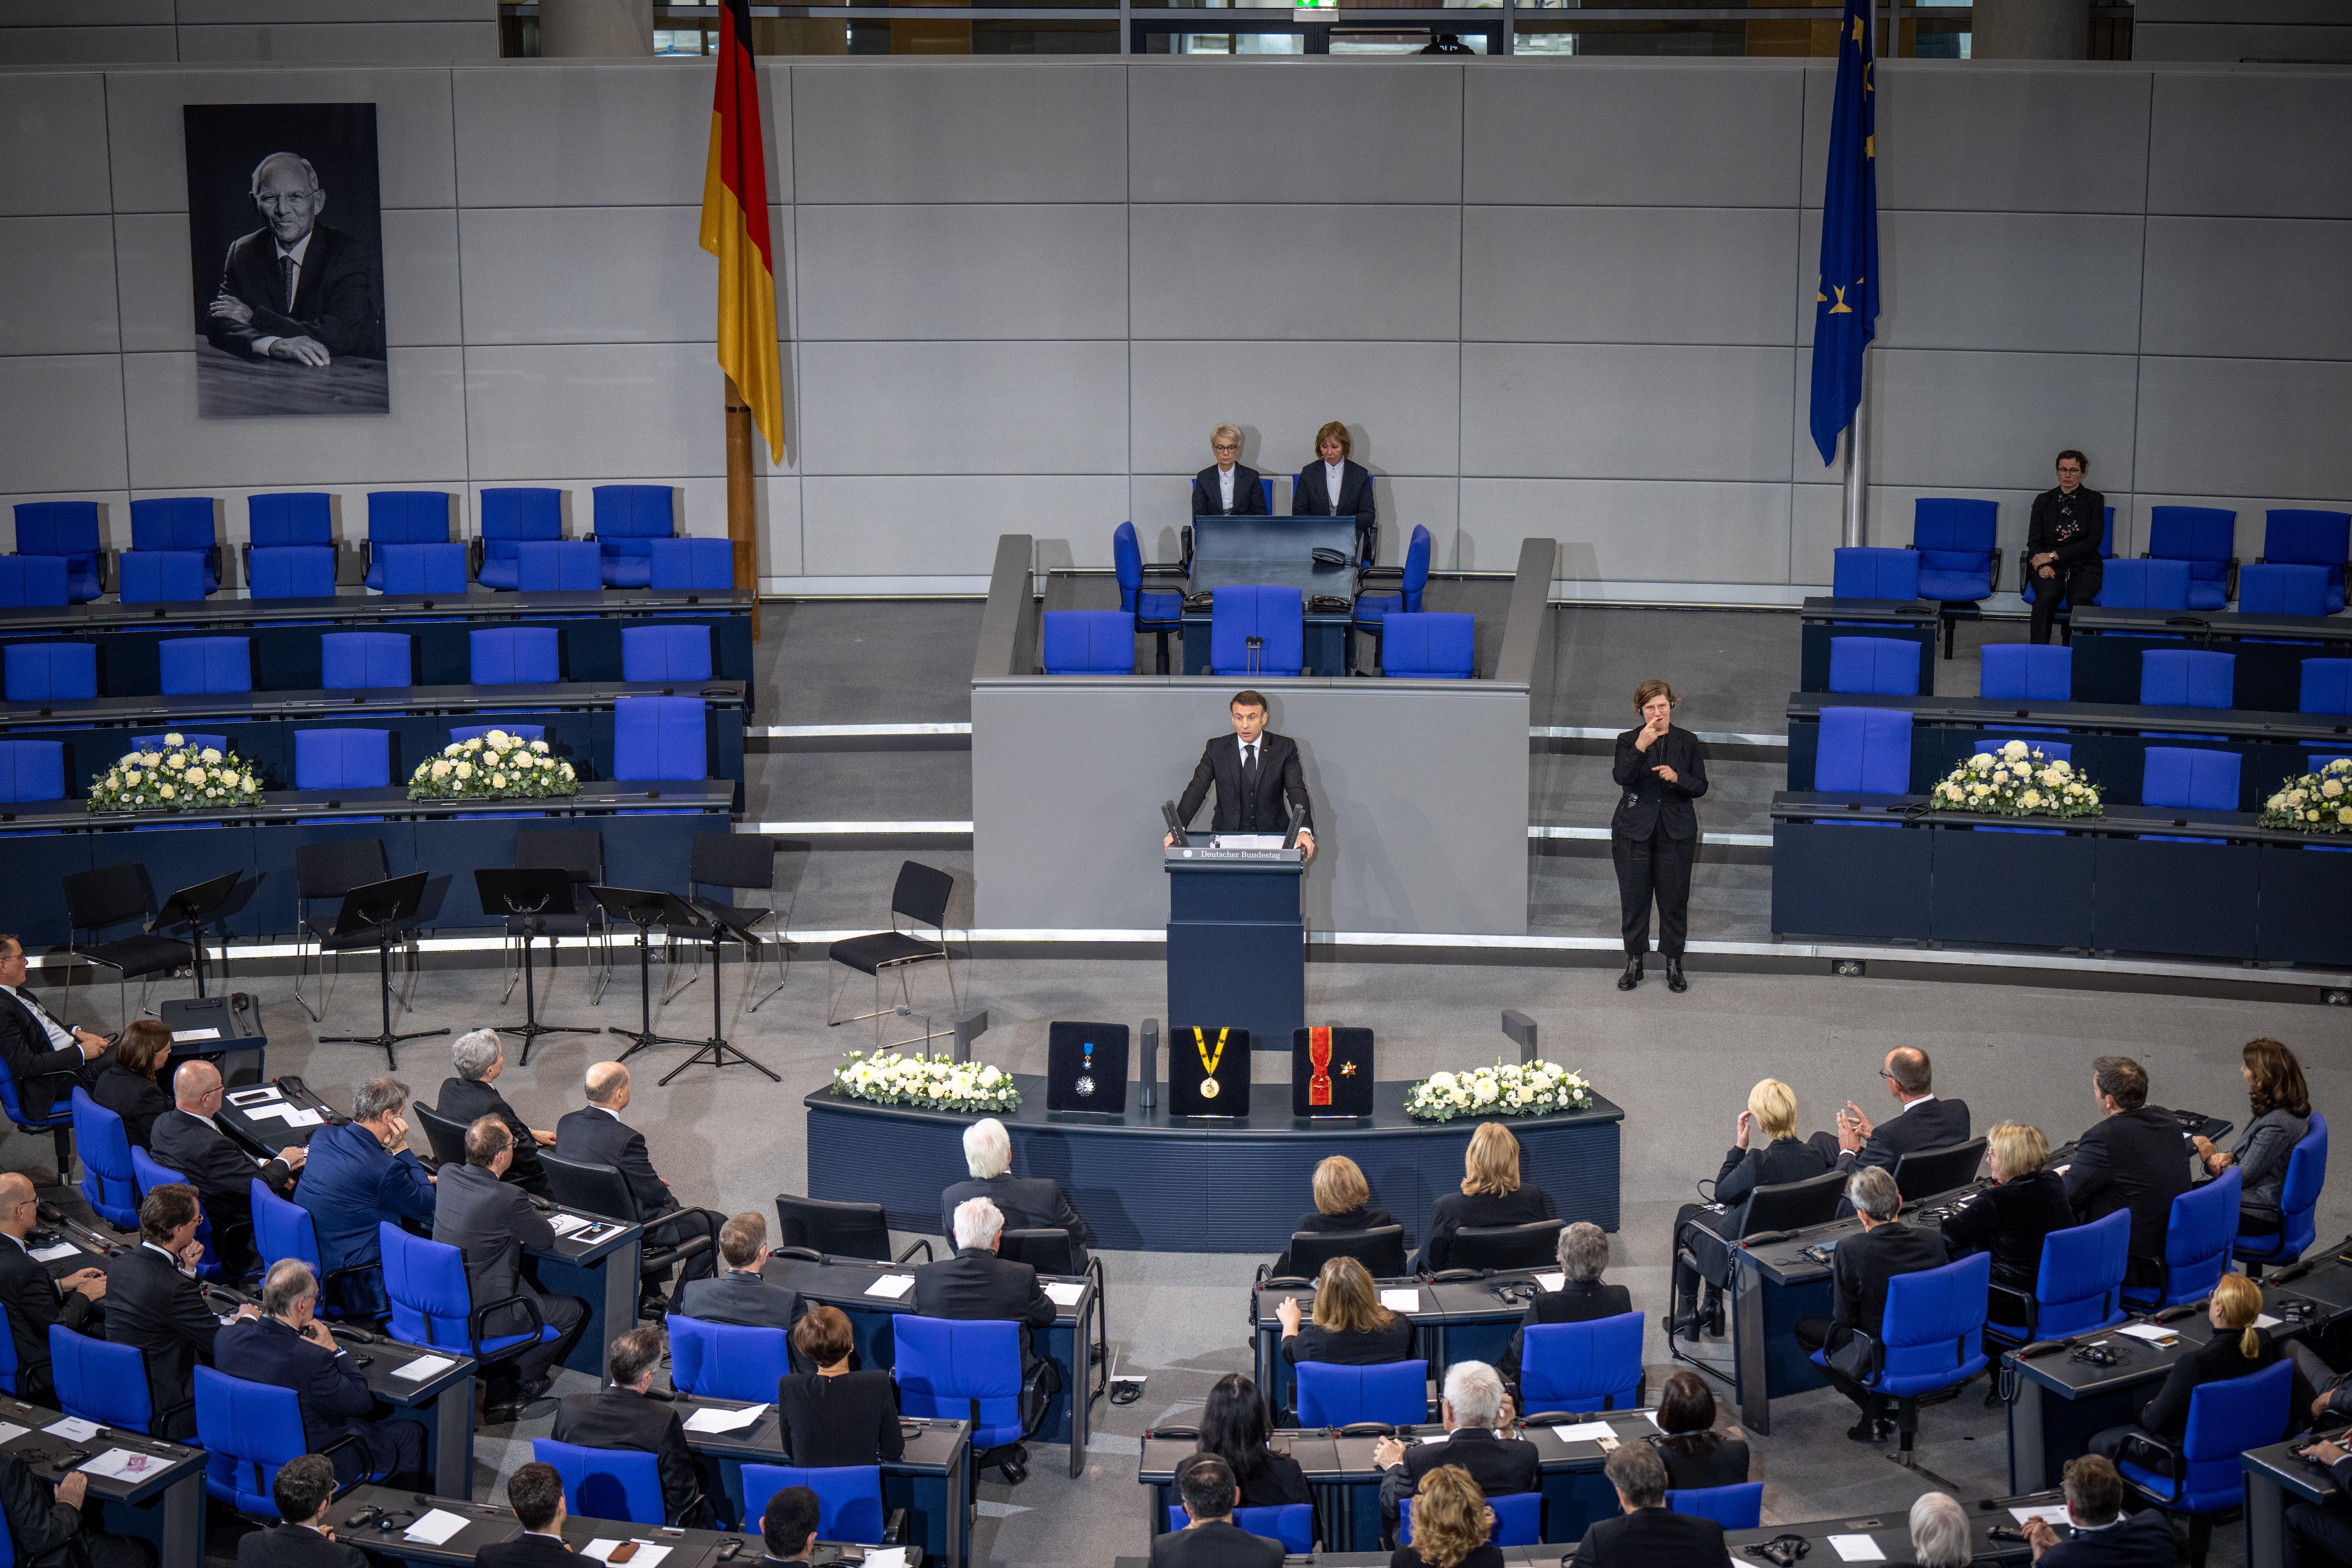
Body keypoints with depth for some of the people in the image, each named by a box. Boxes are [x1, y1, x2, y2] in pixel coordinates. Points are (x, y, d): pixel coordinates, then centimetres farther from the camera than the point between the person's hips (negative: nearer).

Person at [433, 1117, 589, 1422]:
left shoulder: (447, 1175, -5)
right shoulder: (508, 1200, -26)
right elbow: (548, 1238, -8)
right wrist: (531, 1215, 11)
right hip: (484, 1316, -7)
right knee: (573, 1311, 11)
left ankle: (498, 1395, 29)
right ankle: (519, 1381, 21)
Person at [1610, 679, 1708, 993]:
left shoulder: (1687, 741, 3)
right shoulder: (1628, 741, -2)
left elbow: (1701, 787, 2)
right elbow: (1621, 777, -20)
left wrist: (1677, 778, -17)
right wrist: (1640, 748, -34)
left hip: (1676, 832, 1)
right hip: (1635, 831, -1)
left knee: (1675, 898, 4)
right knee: (1634, 897, 5)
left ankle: (1674, 965, 16)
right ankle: (1634, 964, 17)